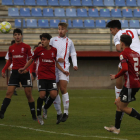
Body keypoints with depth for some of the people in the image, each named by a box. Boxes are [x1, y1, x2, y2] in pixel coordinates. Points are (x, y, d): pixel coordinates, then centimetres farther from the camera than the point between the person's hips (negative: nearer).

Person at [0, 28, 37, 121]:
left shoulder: (26, 47, -2)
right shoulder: (11, 48, 10)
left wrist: (27, 68, -19)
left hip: (24, 72, -3)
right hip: (15, 72, 3)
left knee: (28, 94, -1)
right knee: (9, 92, -8)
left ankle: (34, 115, 7)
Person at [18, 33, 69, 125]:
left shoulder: (54, 50, 3)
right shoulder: (39, 50, 0)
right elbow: (32, 60, 13)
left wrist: (63, 71, 6)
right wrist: (24, 68, 7)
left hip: (52, 76, 2)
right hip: (42, 76, -2)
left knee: (54, 94, -11)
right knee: (42, 95, -10)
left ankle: (46, 108, 16)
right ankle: (39, 115, 6)